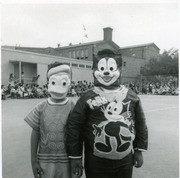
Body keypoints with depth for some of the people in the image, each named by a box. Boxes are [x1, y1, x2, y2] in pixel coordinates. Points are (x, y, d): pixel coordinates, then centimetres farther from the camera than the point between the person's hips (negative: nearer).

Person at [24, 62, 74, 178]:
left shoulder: (72, 108, -9)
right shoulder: (41, 108, -4)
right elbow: (35, 134, 2)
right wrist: (33, 161, 3)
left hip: (66, 161, -1)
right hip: (45, 161, 1)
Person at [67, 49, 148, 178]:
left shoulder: (131, 96, 2)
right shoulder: (87, 98, -7)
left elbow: (140, 124, 9)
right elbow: (74, 126, -5)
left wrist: (139, 150, 10)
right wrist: (75, 156, -4)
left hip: (125, 161, 3)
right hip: (96, 163, -2)